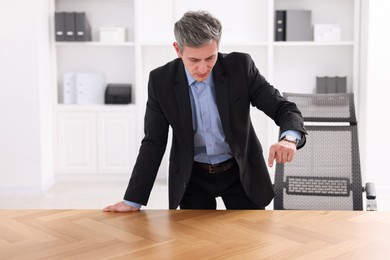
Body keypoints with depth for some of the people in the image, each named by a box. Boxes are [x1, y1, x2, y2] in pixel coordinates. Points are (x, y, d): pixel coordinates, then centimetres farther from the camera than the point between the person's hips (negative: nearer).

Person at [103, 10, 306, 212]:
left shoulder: (240, 67, -16)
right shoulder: (161, 80, -14)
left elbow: (283, 108, -16)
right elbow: (153, 143, -8)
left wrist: (289, 138, -40)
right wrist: (133, 200, -11)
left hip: (241, 172, 0)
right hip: (192, 177, 1)